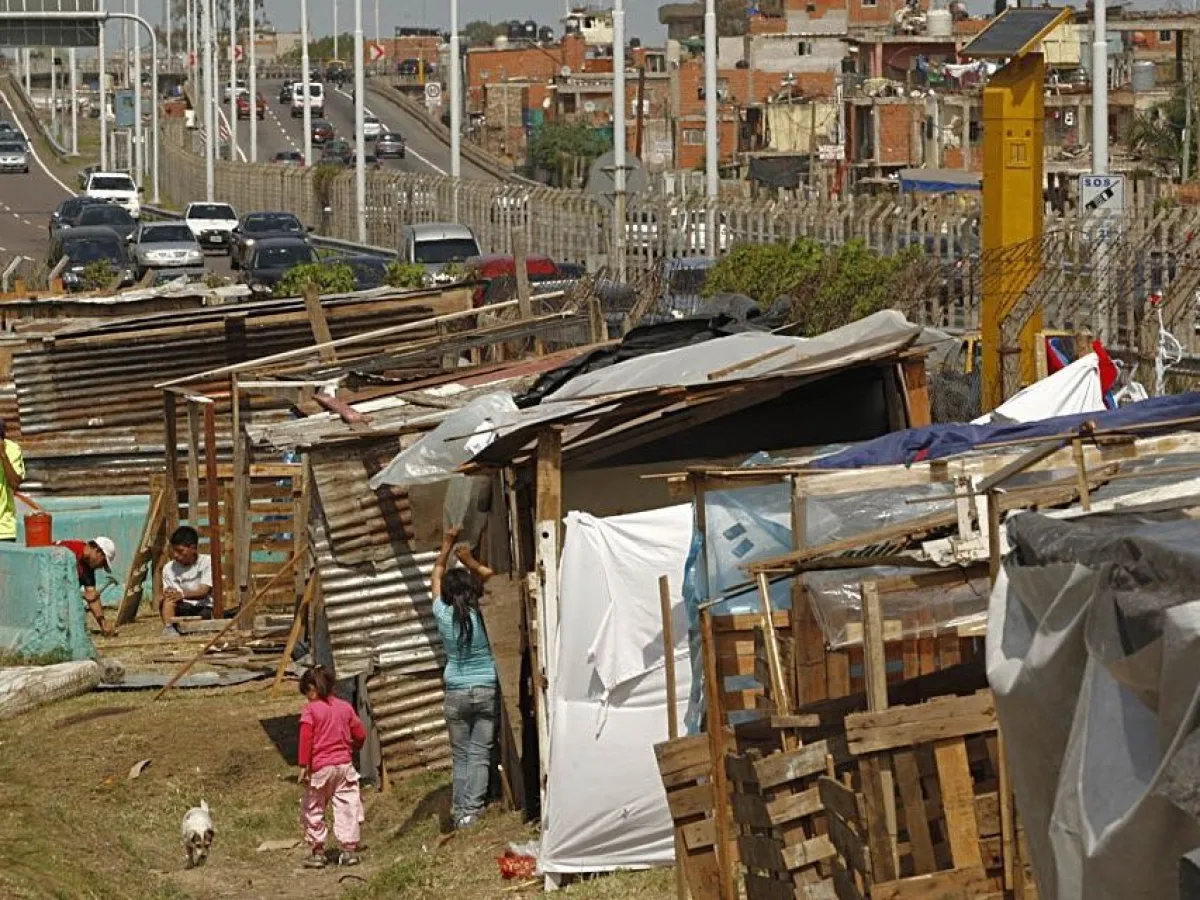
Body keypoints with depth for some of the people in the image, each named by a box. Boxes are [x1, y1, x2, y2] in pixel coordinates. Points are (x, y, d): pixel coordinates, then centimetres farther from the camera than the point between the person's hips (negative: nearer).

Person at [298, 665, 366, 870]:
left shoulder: (310, 710, -7)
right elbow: (360, 735, 10)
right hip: (344, 764, 4)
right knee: (347, 807, 7)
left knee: (312, 809, 10)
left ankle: (317, 851, 12)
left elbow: (306, 739, -15)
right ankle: (349, 849, 5)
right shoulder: (345, 707, 6)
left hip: (320, 767, -4)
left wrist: (303, 766, -15)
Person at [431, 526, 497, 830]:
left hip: (456, 693, 1)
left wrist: (447, 546, 18)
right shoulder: (481, 614, -11)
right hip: (486, 691, -1)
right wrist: (470, 563, 10)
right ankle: (472, 810, -8)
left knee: (460, 755, 9)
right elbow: (489, 576, 5)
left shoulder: (443, 614, -7)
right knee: (480, 753, 0)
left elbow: (437, 576, 9)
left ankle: (460, 812, 5)